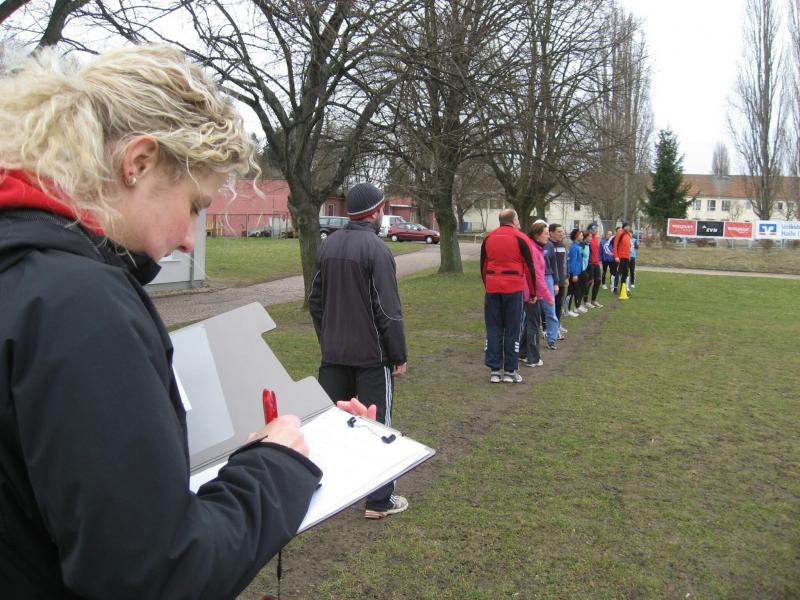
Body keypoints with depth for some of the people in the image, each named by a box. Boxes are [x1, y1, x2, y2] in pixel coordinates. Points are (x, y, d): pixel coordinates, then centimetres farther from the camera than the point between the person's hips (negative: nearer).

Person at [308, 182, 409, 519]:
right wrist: (398, 356, -9)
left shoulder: (327, 246, 7)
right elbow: (388, 311, -17)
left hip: (333, 353, 7)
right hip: (371, 355, -6)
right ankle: (379, 500, 12)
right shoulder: (376, 249, -15)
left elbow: (315, 300, 13)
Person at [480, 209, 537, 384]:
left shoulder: (488, 238, 10)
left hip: (492, 287, 3)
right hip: (513, 287, -3)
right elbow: (529, 267, -1)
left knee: (493, 329, 8)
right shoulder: (520, 238, -2)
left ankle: (494, 370, 9)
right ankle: (510, 371, 8)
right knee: (512, 330, 4)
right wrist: (533, 291, 8)